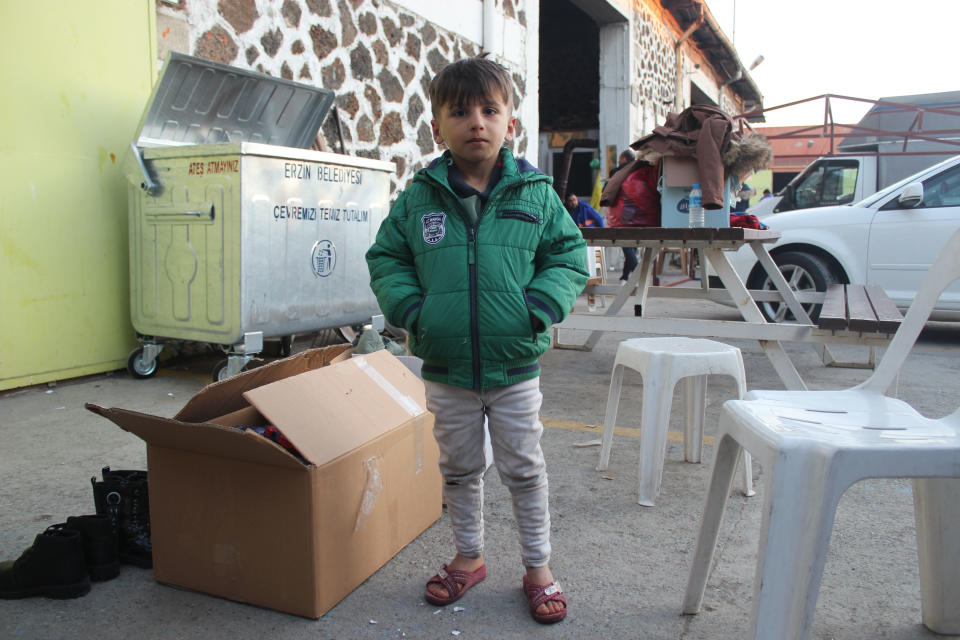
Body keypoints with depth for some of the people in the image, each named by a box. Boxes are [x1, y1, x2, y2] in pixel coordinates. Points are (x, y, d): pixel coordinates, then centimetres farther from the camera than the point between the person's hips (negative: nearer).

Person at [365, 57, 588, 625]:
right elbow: (386, 257, 7)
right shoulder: (418, 199, -2)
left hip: (516, 368, -1)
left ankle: (538, 567, 31)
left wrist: (539, 308, -11)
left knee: (524, 470, 12)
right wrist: (410, 309, -8)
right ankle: (469, 557, 39)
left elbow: (569, 255, 3)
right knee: (460, 469, 17)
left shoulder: (536, 194, -3)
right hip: (445, 369, 2)